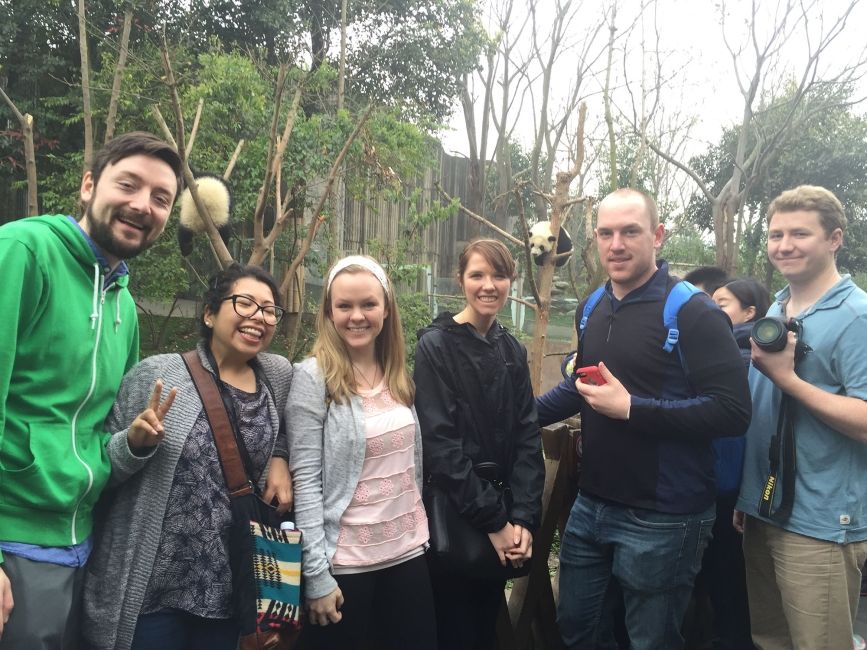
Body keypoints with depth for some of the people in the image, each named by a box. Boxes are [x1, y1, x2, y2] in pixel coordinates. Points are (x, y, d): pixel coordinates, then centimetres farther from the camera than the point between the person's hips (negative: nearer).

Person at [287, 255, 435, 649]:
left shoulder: (399, 374, 5)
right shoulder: (313, 376, -12)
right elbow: (305, 481, -14)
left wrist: (418, 532, 12)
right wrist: (316, 574, -15)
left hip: (408, 553, 6)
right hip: (345, 562, -5)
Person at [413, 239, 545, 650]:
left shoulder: (512, 350, 7)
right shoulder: (435, 345, -11)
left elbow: (527, 436, 2)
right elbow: (440, 444, -17)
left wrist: (523, 517, -9)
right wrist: (493, 520, -17)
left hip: (504, 524, 5)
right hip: (452, 522, -5)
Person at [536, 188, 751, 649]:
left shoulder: (692, 313, -16)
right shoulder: (592, 310, 7)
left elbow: (732, 411, -23)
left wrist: (631, 408, -25)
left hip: (662, 519, -7)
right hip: (591, 506, 7)